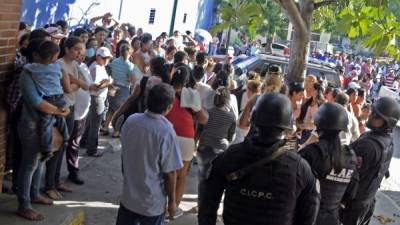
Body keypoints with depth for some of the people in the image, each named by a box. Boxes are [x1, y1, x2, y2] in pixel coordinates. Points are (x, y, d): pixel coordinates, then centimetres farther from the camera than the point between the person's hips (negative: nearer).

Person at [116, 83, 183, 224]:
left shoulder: (130, 120, -8)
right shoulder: (166, 131, -25)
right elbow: (170, 173, -18)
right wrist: (172, 200, -4)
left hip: (128, 196, 5)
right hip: (152, 203, -5)